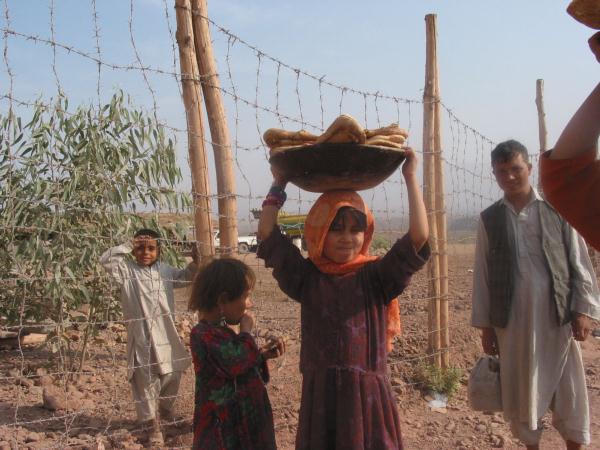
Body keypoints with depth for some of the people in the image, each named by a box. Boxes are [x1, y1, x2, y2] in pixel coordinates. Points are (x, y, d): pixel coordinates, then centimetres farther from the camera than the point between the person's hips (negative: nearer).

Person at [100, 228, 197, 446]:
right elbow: (105, 259, -18)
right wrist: (129, 245, -17)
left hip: (166, 334, 4)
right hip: (141, 336, -4)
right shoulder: (127, 269, -5)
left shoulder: (165, 270, 7)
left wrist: (195, 262, 3)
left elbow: (186, 278, 20)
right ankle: (150, 423, 17)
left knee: (172, 375, 17)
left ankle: (166, 410, 42)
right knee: (145, 380, 3)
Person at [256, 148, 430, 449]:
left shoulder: (376, 276, -4)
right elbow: (267, 234, -3)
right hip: (320, 393, 1)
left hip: (367, 392, -1)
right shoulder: (307, 277, 1)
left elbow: (419, 237, -15)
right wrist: (278, 184, 3)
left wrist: (410, 177, -12)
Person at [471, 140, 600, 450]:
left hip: (558, 317, -1)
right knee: (522, 392, 11)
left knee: (569, 392, 8)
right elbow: (482, 274, 4)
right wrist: (484, 325, 3)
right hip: (513, 320, 1)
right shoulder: (489, 219, 3)